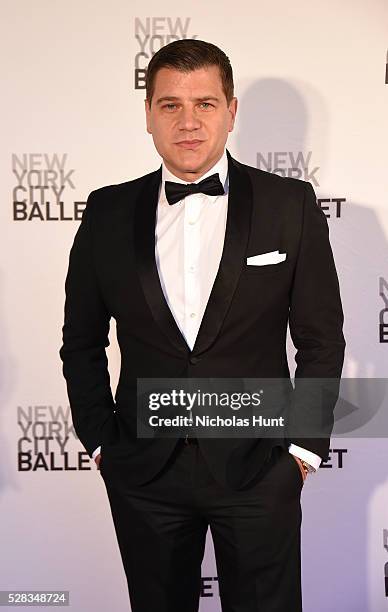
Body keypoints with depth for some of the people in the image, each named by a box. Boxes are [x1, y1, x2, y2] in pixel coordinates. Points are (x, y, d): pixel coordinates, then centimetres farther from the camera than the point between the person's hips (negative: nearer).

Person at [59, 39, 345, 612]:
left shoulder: (291, 205, -3)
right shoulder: (108, 212, 1)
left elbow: (322, 338, 0)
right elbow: (82, 342, 8)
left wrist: (303, 447, -3)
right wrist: (100, 440, 5)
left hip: (258, 466, -1)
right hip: (143, 472, 2)